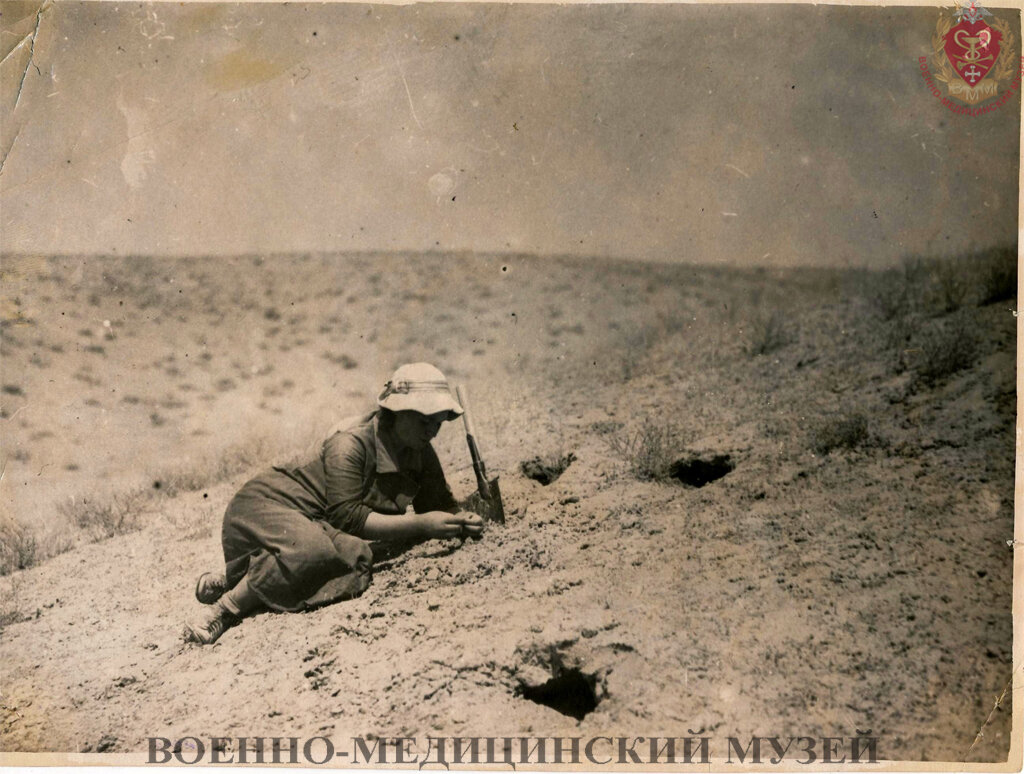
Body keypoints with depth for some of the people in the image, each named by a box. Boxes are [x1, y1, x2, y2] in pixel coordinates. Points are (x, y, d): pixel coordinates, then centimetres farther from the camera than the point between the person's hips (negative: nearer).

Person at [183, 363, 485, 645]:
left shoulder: (422, 455, 1)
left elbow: (441, 504, 8)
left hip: (317, 526, 8)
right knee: (311, 550, -39)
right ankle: (226, 607, -17)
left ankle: (227, 580, -4)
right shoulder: (350, 443, -22)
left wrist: (462, 520, -17)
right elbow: (346, 516, -27)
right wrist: (420, 524, -30)